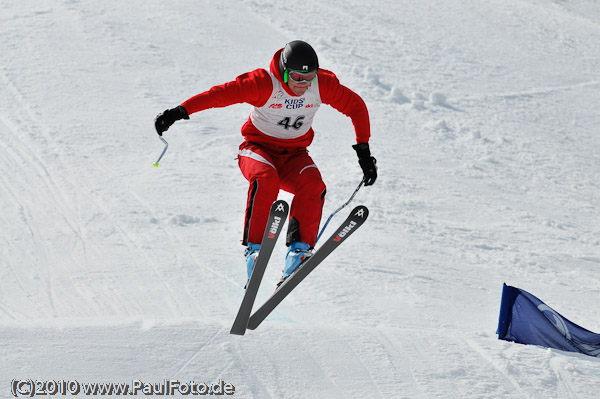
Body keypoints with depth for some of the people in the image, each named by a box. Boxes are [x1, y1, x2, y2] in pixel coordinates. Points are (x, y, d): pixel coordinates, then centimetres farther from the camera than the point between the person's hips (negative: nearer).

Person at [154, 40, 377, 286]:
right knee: (266, 179, -36)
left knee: (312, 183, -30)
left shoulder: (323, 84, -10)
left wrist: (363, 150, 0)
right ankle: (253, 248, -31)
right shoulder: (264, 83, -20)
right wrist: (180, 111, -36)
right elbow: (222, 93, -25)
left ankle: (300, 248, -31)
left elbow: (355, 106, 4)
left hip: (294, 155, 3)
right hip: (258, 148, -3)